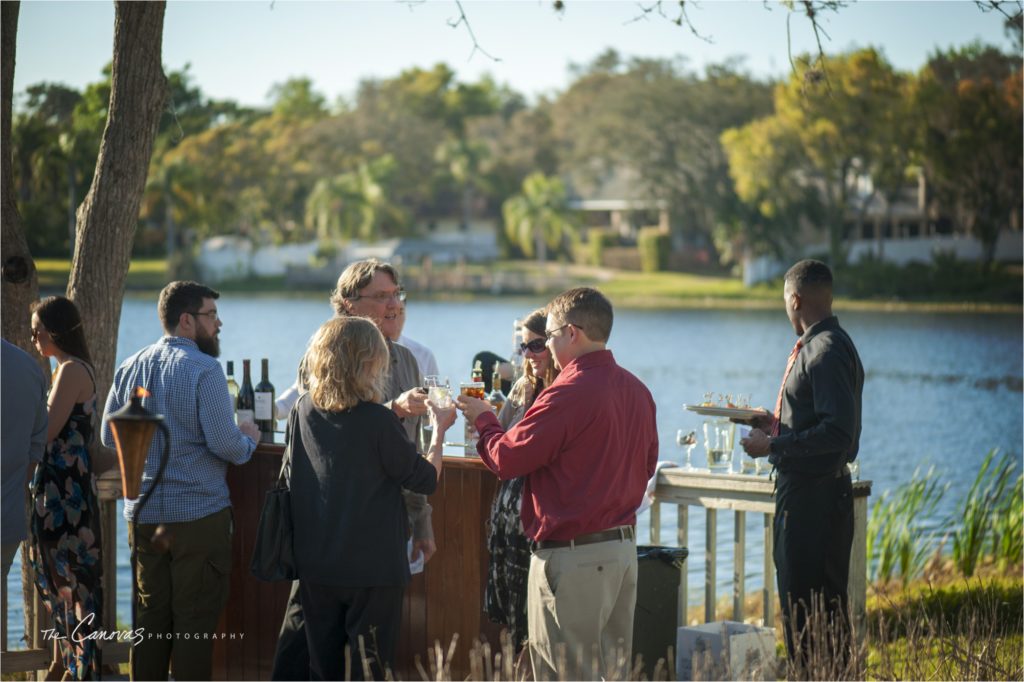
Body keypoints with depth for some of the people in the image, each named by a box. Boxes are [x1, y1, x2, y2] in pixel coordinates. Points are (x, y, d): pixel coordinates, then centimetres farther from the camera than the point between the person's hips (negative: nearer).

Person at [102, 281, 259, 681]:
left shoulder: (130, 368, 7)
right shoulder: (204, 369, -13)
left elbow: (110, 437, 14)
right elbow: (224, 443, -18)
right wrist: (248, 440, 3)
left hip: (143, 513, 6)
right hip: (199, 512, -6)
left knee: (151, 615, 13)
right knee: (195, 620, 1)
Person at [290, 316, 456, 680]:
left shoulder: (303, 411, -3)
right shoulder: (378, 421, -18)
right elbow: (426, 479, -8)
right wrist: (439, 429, 6)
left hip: (315, 566, 5)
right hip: (373, 567, -5)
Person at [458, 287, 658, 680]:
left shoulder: (568, 394, -18)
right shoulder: (637, 390, 8)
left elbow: (507, 459, -13)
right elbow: (647, 464, 18)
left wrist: (483, 419, 5)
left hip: (572, 555, -8)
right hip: (624, 547, 8)